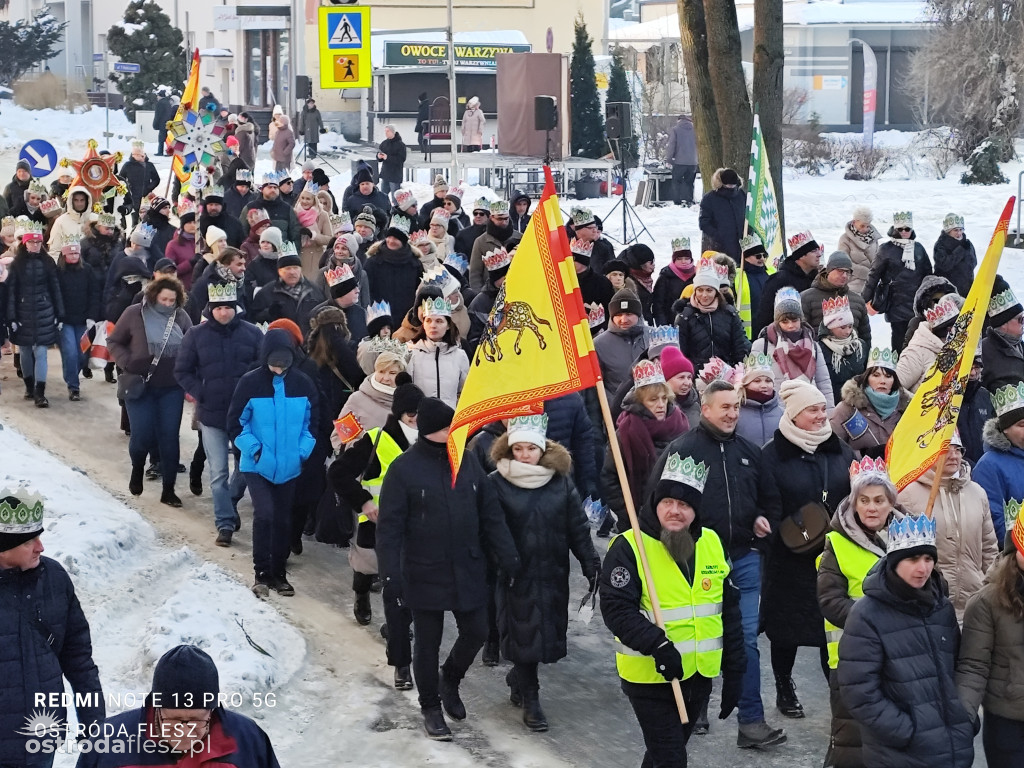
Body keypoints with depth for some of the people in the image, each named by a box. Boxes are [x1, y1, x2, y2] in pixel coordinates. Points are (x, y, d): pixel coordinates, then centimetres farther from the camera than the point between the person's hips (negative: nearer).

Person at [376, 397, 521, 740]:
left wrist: (508, 557, 1)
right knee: (428, 644, 9)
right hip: (424, 575, -4)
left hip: (468, 571, 4)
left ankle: (450, 680, 41)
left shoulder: (468, 462, 0)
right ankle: (431, 707, 28)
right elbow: (389, 528, -13)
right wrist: (390, 575, -18)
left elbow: (491, 515, 5)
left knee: (476, 633, 12)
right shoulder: (404, 469, -14)